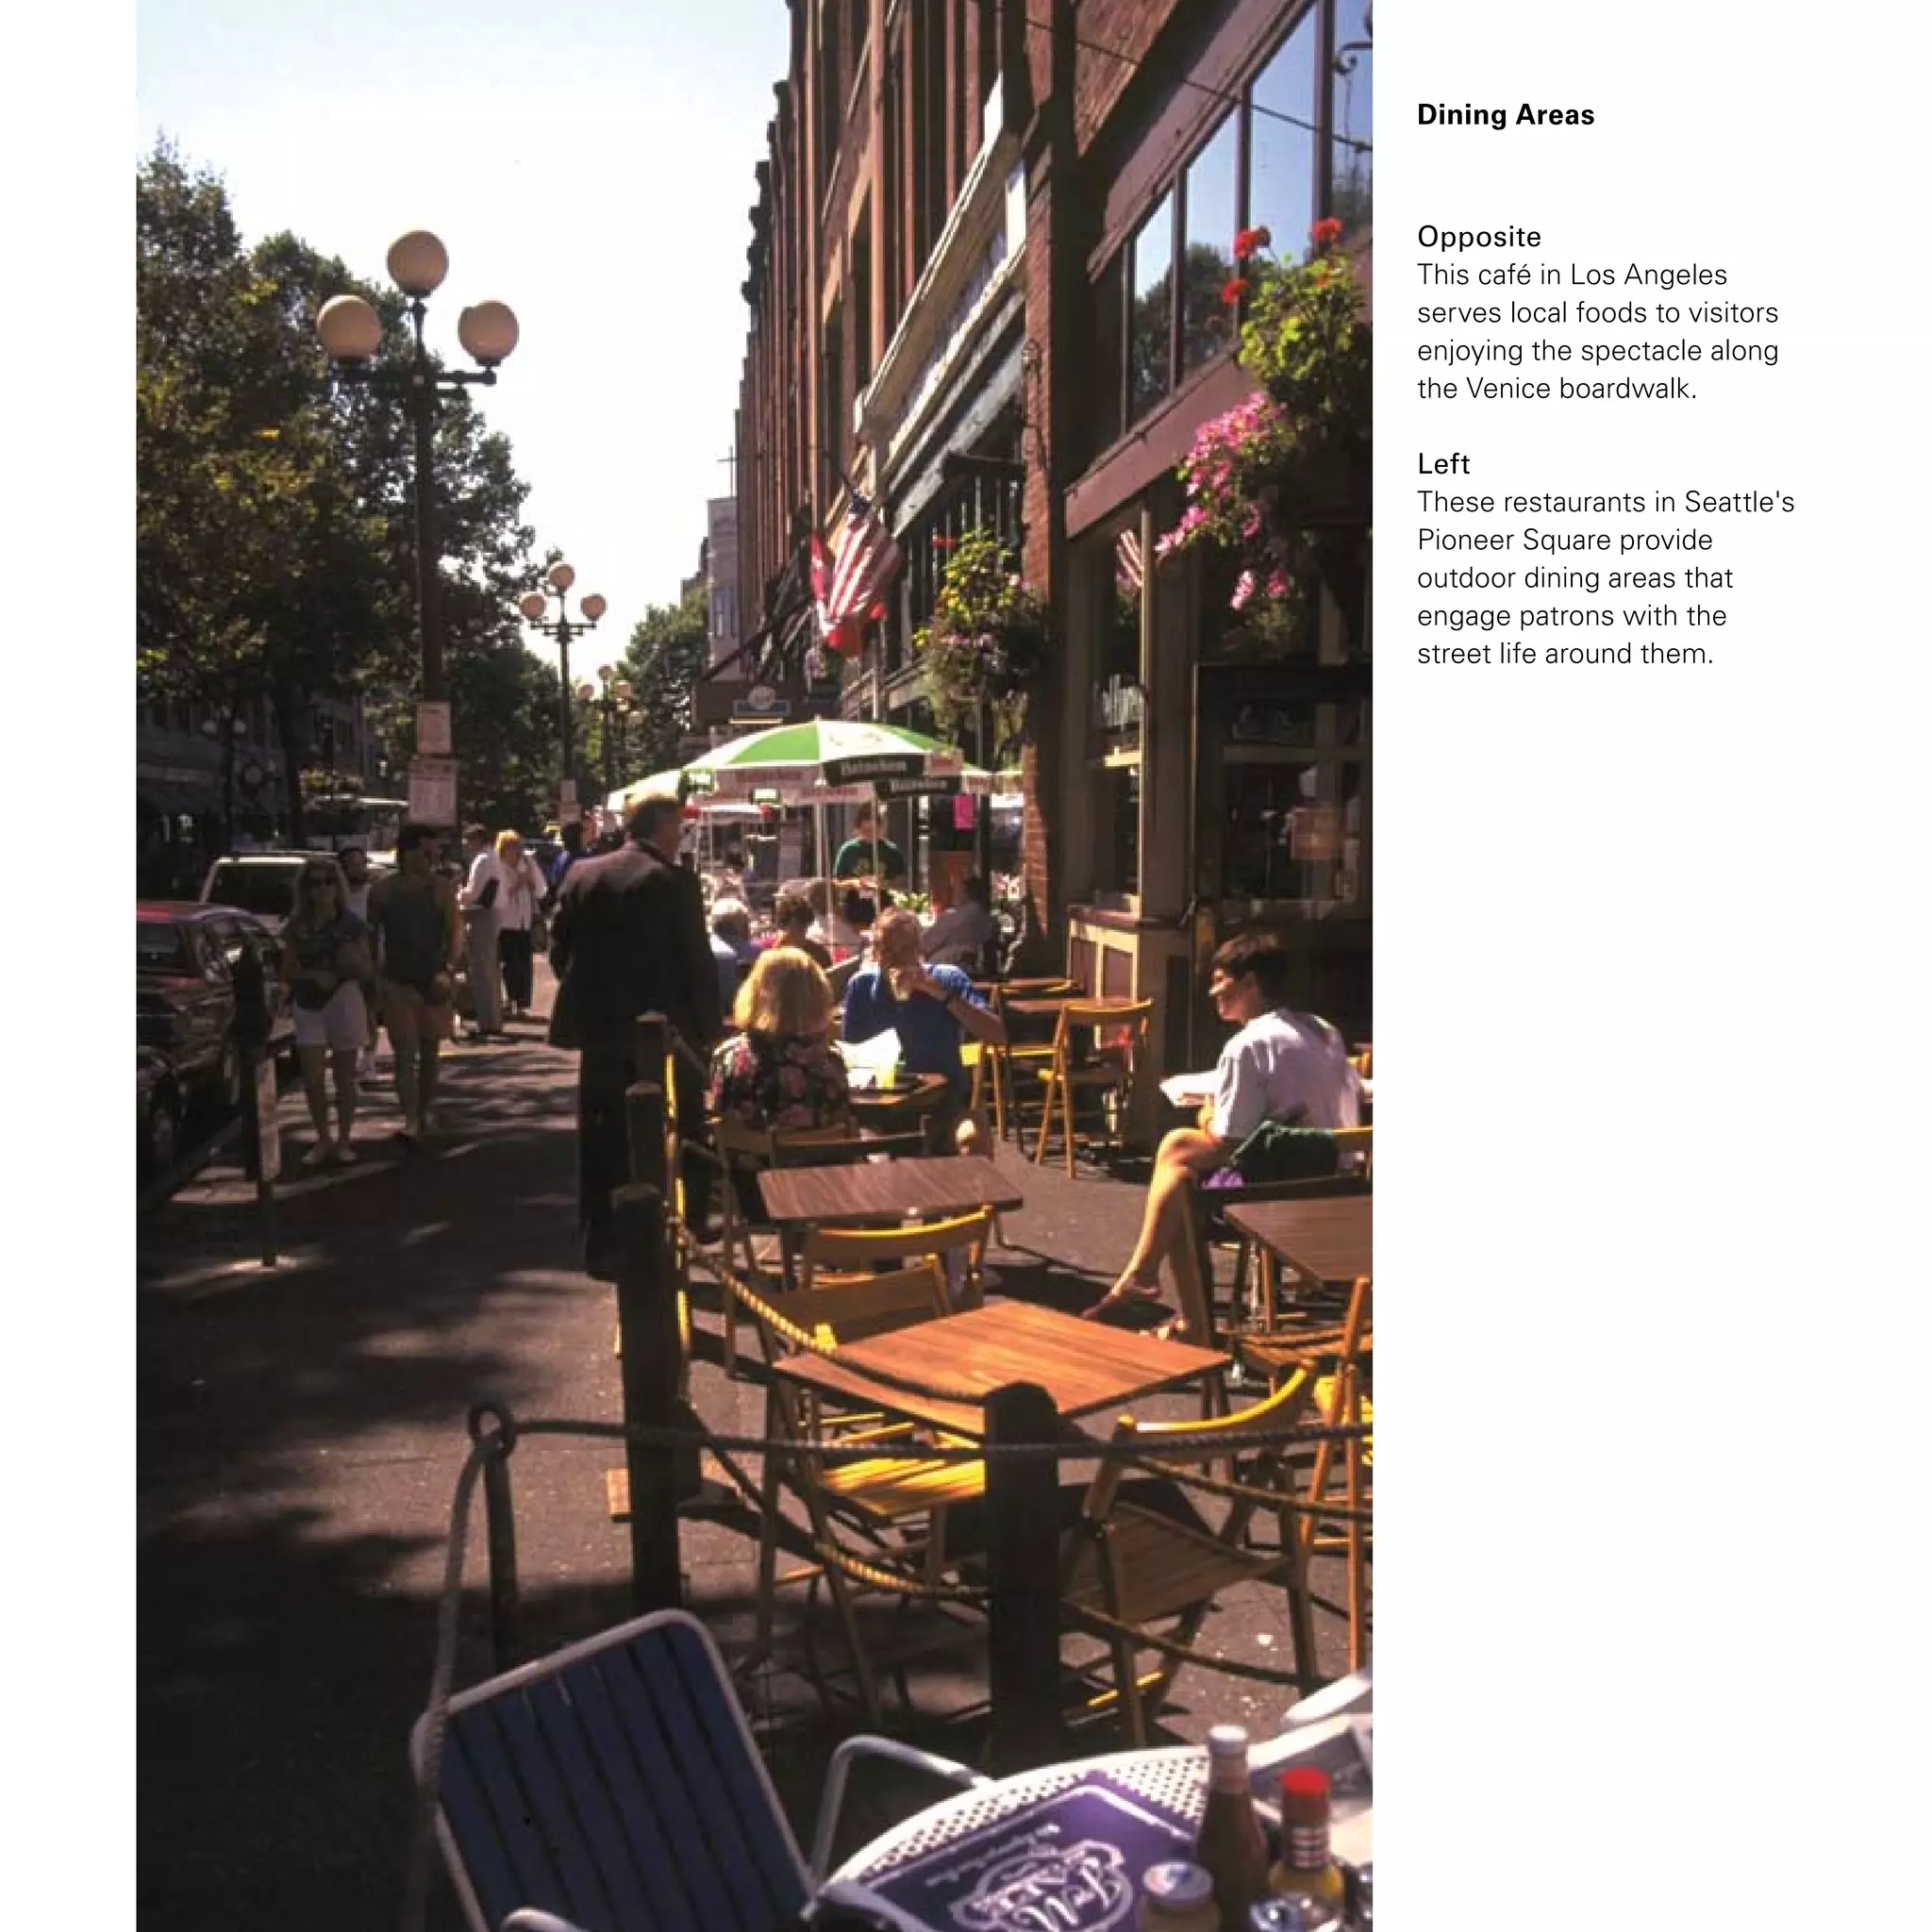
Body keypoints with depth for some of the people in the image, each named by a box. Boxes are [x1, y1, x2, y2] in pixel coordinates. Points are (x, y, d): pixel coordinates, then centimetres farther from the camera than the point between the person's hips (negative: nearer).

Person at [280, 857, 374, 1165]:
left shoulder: (351, 925, 0)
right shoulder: (297, 926, 4)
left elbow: (366, 972, 1)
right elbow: (287, 972, 5)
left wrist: (353, 960, -21)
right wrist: (313, 974, -14)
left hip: (344, 1002, -1)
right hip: (308, 1006, 2)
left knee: (344, 1079, 5)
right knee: (312, 1079, -3)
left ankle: (344, 1140, 16)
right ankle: (322, 1140, 13)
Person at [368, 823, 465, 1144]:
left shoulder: (442, 888, -4)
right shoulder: (383, 890, -3)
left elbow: (455, 931, -7)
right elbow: (371, 936, 6)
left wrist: (449, 969, -20)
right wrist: (372, 976, 4)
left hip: (434, 982, 1)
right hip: (396, 983, -1)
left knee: (429, 1052, 14)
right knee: (404, 1054, -9)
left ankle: (426, 1110, 31)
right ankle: (411, 1120, -16)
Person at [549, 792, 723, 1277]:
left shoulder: (583, 873, 2)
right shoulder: (674, 881, -13)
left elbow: (559, 950, 6)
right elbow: (697, 961, -12)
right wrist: (709, 1026, -3)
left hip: (600, 1031, 5)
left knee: (604, 1141, 12)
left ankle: (602, 1245, 17)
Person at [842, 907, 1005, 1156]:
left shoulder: (948, 980, -2)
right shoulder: (861, 986, 4)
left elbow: (998, 1036, -14)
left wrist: (942, 993, -21)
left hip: (946, 1101, -2)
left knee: (974, 1137, -34)